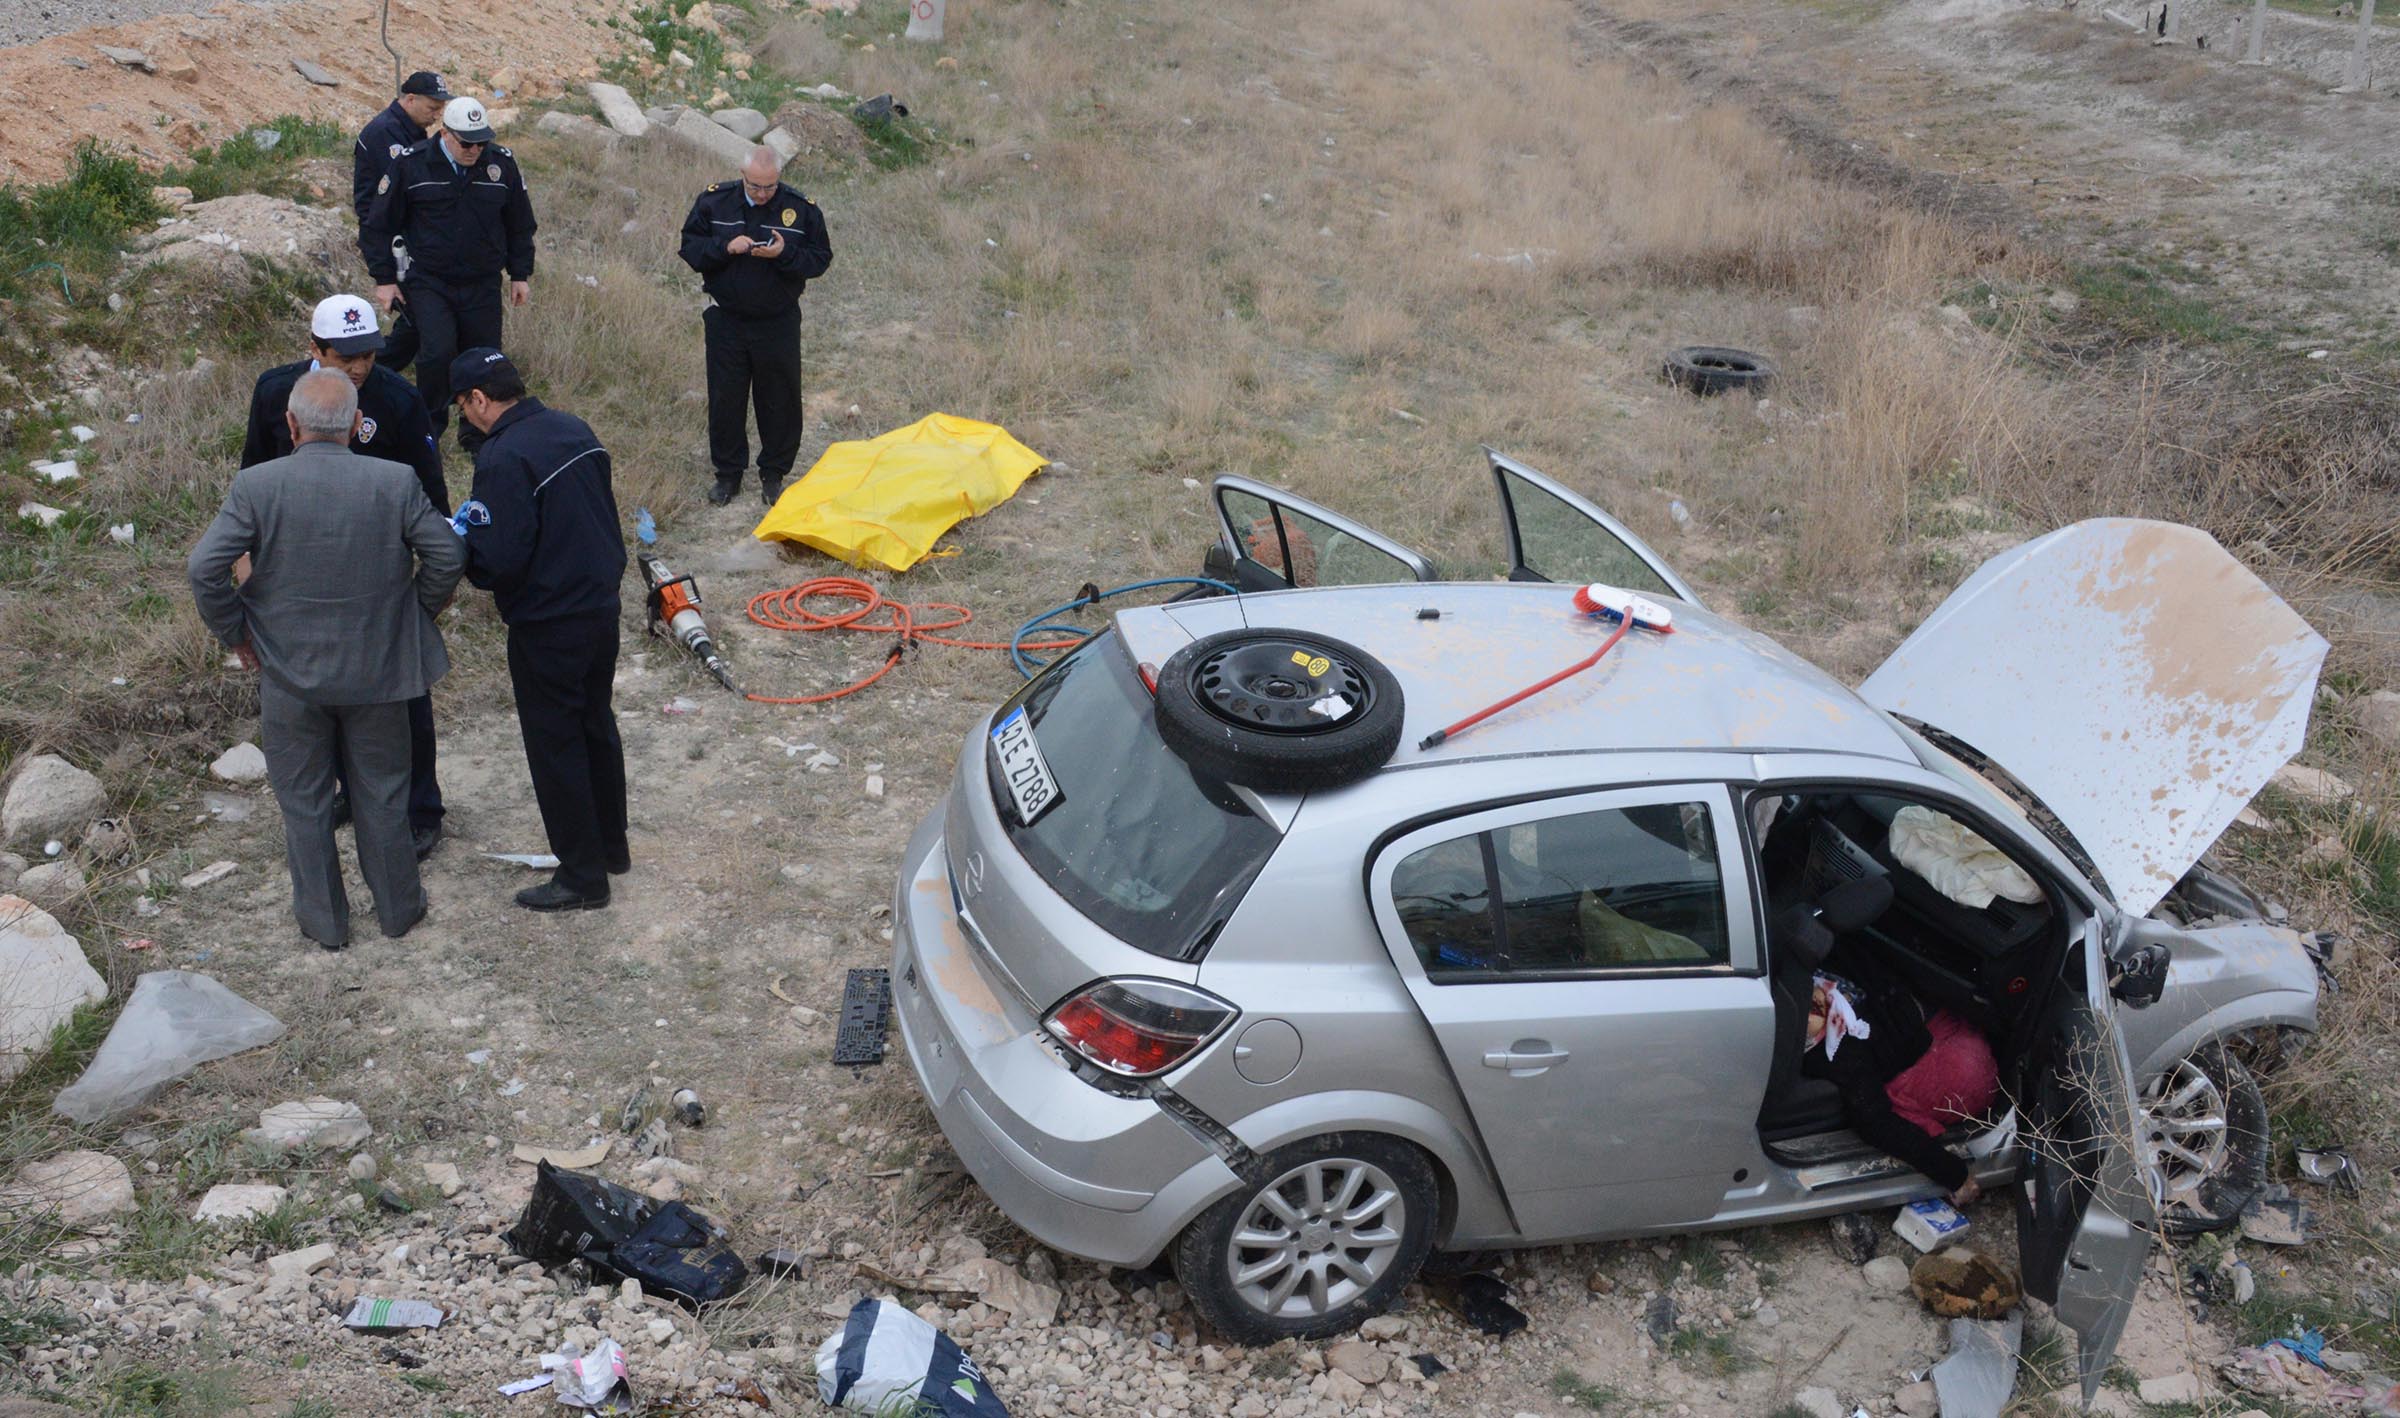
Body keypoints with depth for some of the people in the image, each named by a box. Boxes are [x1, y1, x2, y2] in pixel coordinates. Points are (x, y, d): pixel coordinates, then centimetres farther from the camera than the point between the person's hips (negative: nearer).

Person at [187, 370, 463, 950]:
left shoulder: (256, 485, -14)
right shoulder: (396, 482, -12)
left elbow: (205, 568, -17)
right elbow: (447, 555, -8)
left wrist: (235, 633, -2)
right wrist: (415, 614, 7)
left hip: (289, 672, -1)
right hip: (377, 669, 1)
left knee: (303, 801, 16)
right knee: (383, 794, 17)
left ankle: (323, 920, 28)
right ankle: (398, 907, 31)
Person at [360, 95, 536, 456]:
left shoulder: (502, 164, 0)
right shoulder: (410, 164, -7)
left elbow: (520, 224, 14)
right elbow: (377, 226, 2)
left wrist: (520, 274, 14)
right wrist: (384, 279, 0)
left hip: (483, 285, 3)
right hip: (428, 283, -2)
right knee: (437, 352, -17)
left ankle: (477, 434, 21)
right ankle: (429, 426, 4)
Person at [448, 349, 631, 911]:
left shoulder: (503, 458, -22)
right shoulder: (575, 430, 4)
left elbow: (498, 560, -24)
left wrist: (457, 538, -4)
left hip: (548, 627, -8)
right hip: (602, 605, 8)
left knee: (555, 744, 5)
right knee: (596, 723, 23)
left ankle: (582, 875, 15)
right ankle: (612, 846, 37)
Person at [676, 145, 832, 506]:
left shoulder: (801, 208, -8)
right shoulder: (714, 201, -5)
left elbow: (820, 259, -4)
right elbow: (689, 247, -1)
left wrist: (785, 254, -23)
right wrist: (724, 247, -20)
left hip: (778, 324, -1)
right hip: (726, 321, 1)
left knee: (779, 400, 6)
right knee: (725, 399, 7)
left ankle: (774, 474, 23)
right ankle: (728, 473, 23)